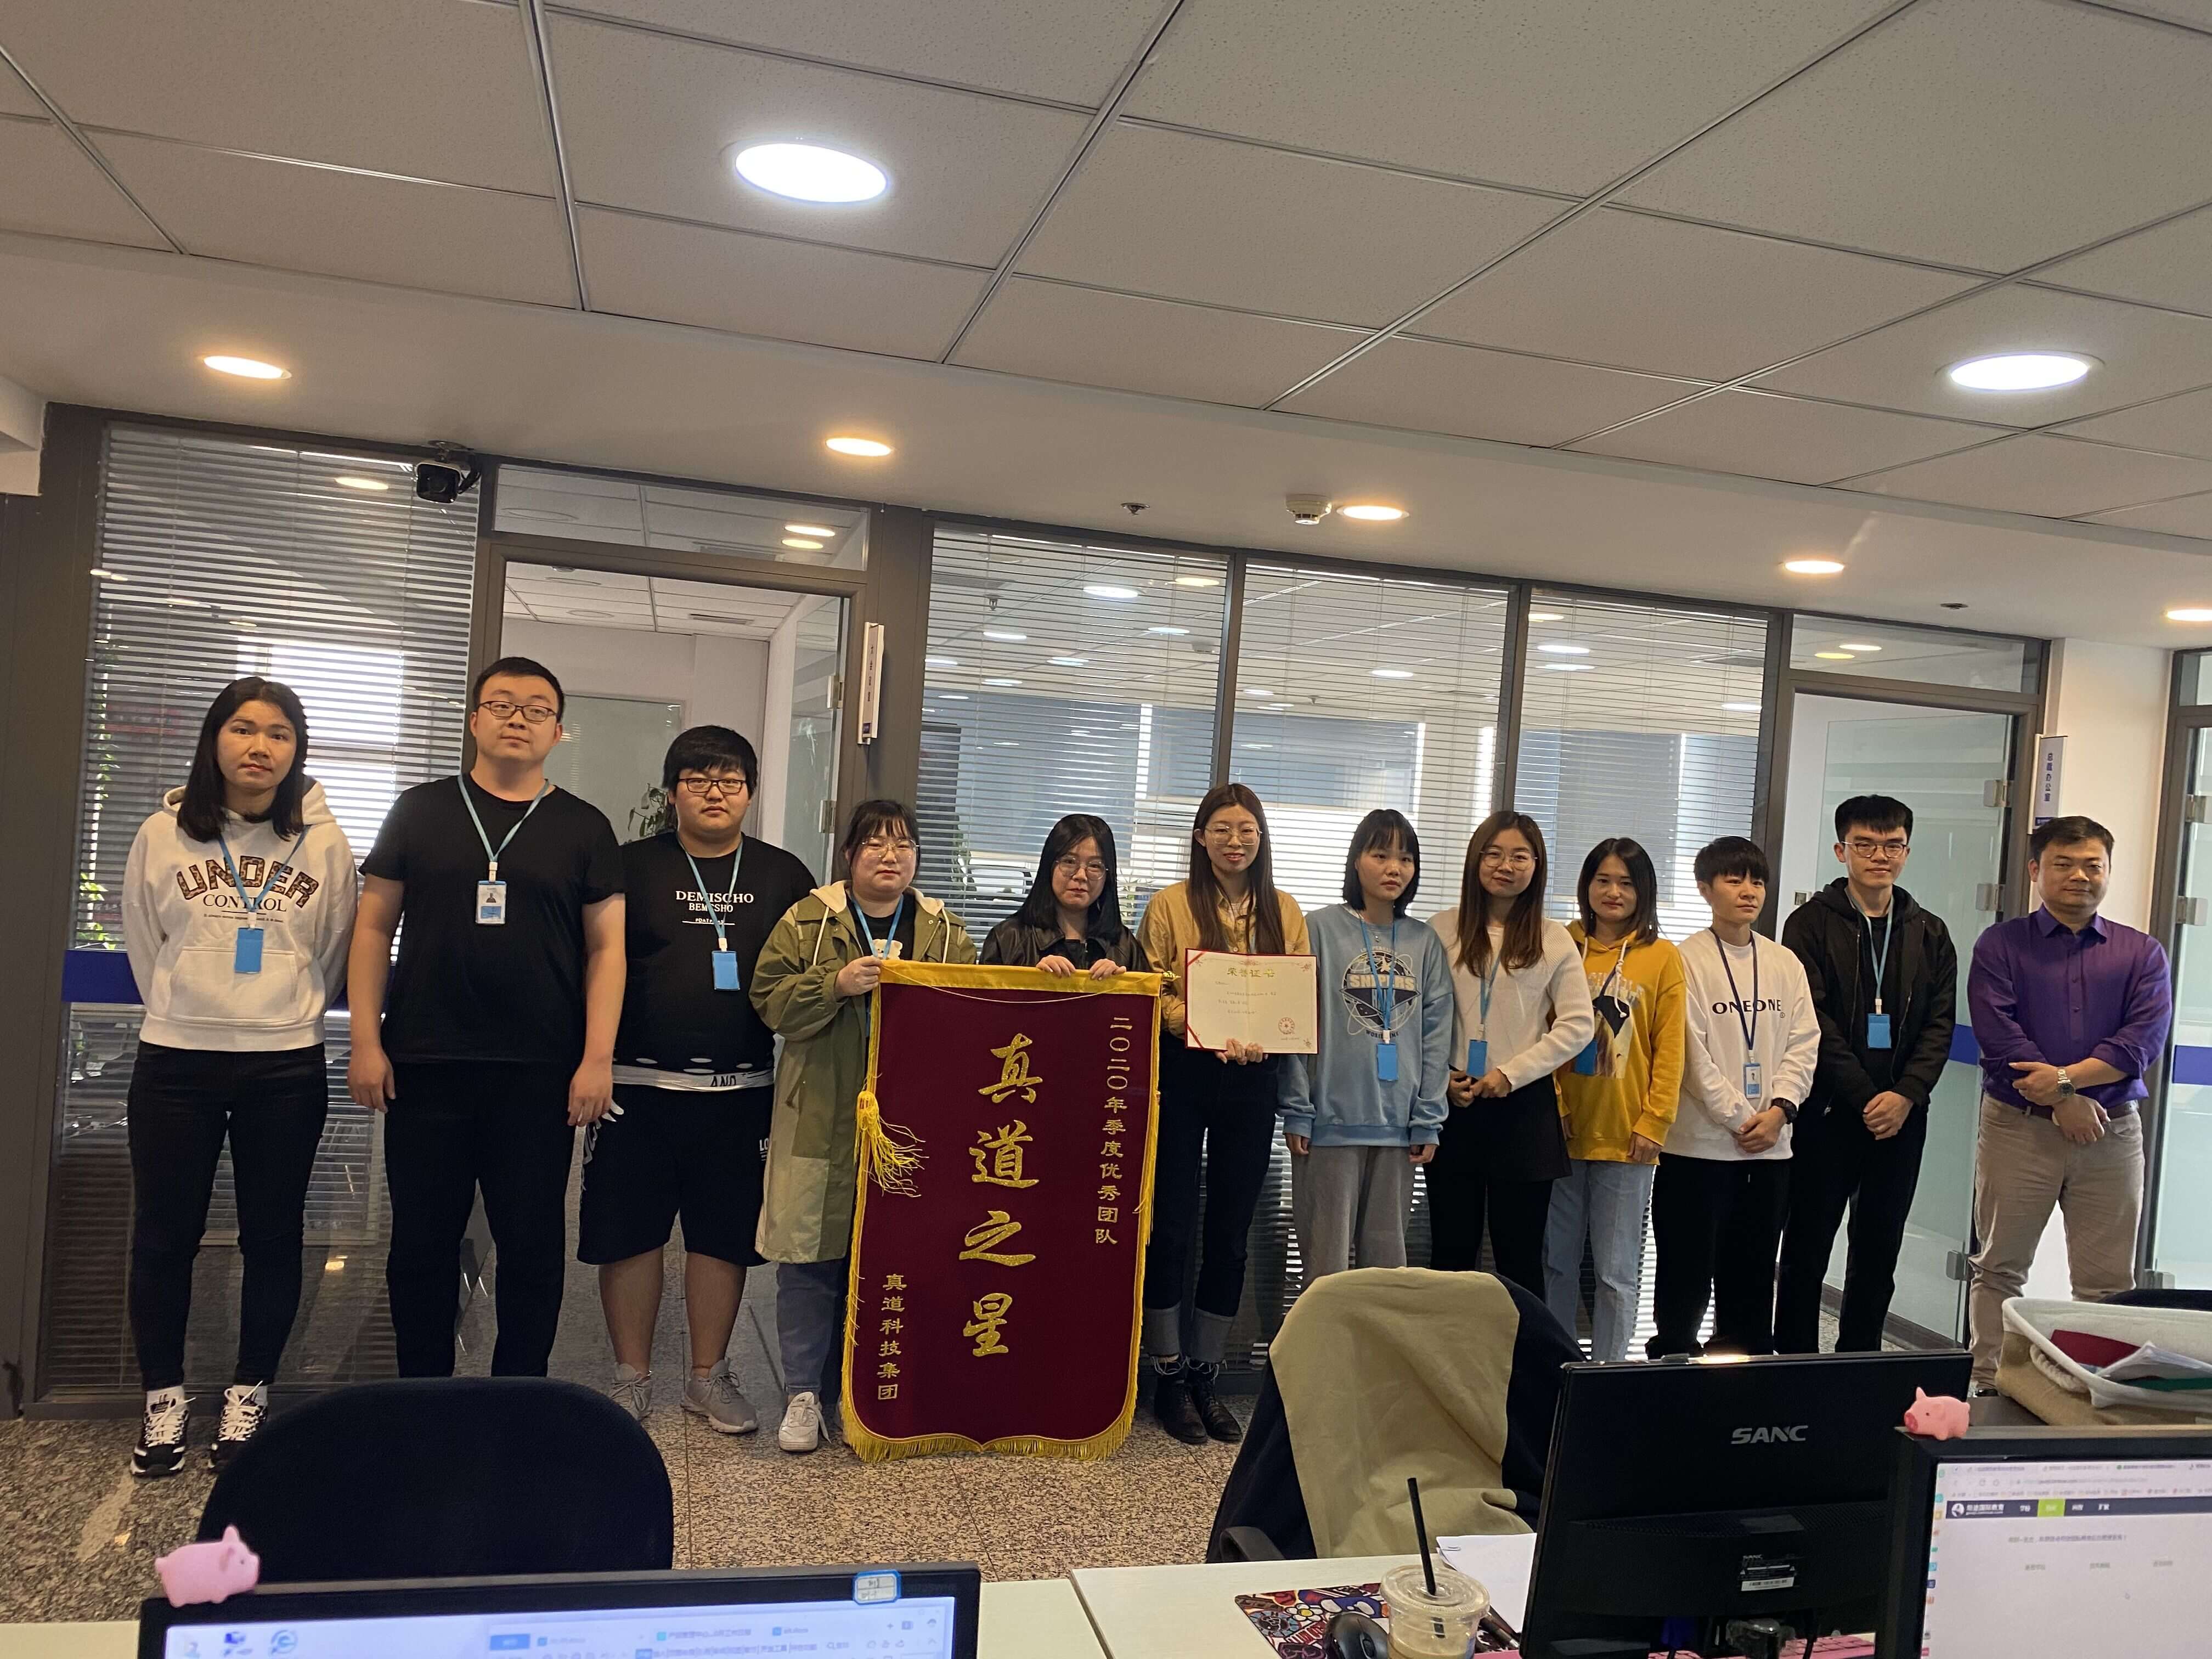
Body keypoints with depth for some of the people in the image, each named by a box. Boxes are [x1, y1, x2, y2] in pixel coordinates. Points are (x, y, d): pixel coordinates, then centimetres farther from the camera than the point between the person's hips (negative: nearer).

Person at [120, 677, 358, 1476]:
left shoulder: (324, 842, -2)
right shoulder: (163, 834, 0)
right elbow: (144, 946, 11)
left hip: (287, 1066, 0)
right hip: (176, 1062, 0)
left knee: (273, 1236, 8)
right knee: (164, 1234, 8)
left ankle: (248, 1396, 23)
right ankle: (163, 1398, 24)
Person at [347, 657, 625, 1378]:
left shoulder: (583, 827, 5)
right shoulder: (420, 811, 7)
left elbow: (606, 947, 2)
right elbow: (374, 928, 6)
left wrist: (598, 1059, -6)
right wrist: (366, 1041, -2)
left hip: (541, 1075, 0)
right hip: (423, 1067, 1)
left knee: (533, 1245, 6)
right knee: (422, 1242, 10)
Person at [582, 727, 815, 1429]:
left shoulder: (784, 875, 8)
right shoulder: (634, 866, 2)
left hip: (741, 1089, 2)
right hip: (640, 1083, -1)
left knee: (724, 1235, 8)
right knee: (629, 1232, 6)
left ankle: (709, 1376, 23)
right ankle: (632, 1376, 22)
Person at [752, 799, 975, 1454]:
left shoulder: (946, 932, 9)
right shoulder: (807, 921, 2)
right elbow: (770, 999, -6)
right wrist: (835, 985, -19)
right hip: (823, 1122, -2)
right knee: (811, 1254, 2)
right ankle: (804, 1392, 14)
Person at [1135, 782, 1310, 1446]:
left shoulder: (1285, 913, 11)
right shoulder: (1170, 905, 1)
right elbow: (1151, 991, -4)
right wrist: (1207, 1032, -20)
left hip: (1252, 1083, 3)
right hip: (1182, 1078, -3)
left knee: (1230, 1235, 8)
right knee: (1173, 1228, -1)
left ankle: (1206, 1377, 21)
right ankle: (1169, 1377, 14)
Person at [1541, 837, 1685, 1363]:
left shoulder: (1663, 957, 1)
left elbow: (1669, 1048, -1)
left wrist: (1654, 1121, -8)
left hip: (1625, 1138, -2)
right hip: (1561, 1130, 2)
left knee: (1617, 1270, 6)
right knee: (1556, 1262, 11)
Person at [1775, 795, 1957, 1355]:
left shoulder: (1930, 934, 11)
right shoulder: (1812, 923, -1)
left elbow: (1940, 1025, 5)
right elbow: (1814, 1022, -8)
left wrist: (1905, 1095, -9)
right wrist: (1864, 1098, -14)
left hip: (1902, 1116, 4)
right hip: (1827, 1114, -4)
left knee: (1879, 1256, 10)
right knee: (1806, 1252, 3)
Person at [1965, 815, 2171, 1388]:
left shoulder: (2142, 953, 10)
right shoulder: (2001, 945, 4)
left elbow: (2143, 1040, -4)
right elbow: (1998, 1034, -8)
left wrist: (2067, 1078, -16)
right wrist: (2063, 1102, -13)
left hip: (2111, 1131, 2)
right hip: (2017, 1127, -1)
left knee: (2107, 1282, 4)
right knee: (1999, 1269, 4)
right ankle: (1989, 1388, 12)